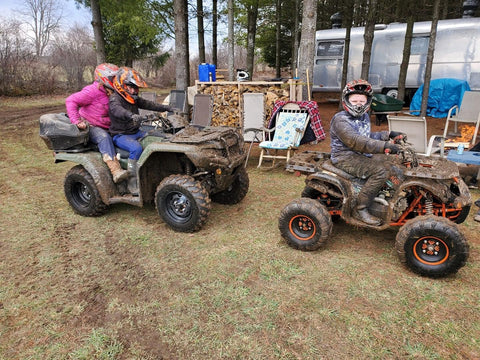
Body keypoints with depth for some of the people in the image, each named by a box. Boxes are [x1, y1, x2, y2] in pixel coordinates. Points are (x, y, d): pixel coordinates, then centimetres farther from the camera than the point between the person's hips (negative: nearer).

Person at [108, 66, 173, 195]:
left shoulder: (134, 99, 12)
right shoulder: (114, 99, -14)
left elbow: (147, 104, 12)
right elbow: (117, 110, -35)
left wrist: (165, 108, -1)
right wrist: (131, 116, -56)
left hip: (136, 132, 8)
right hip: (121, 135, -8)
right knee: (136, 148, -36)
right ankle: (132, 182, -28)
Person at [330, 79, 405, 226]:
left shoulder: (364, 117, 12)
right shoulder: (340, 120, -19)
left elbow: (368, 137, 27)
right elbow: (356, 142, -31)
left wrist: (389, 134, 14)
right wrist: (385, 146, -35)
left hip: (361, 155, 9)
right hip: (345, 158, -9)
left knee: (387, 166, 7)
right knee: (380, 171, -22)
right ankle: (360, 209, -15)